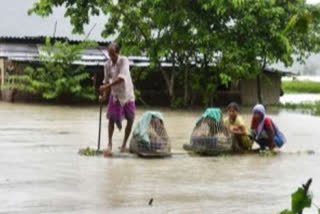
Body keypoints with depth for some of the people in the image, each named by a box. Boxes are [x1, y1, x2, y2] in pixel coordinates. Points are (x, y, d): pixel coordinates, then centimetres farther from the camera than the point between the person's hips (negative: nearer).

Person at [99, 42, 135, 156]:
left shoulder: (124, 61, -18)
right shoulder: (108, 64, -3)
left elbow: (122, 78, -31)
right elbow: (107, 80, 8)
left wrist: (107, 86, -35)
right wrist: (104, 95, -5)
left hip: (127, 94, -2)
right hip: (115, 94, 2)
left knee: (130, 119, 0)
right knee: (111, 118, -12)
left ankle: (124, 144, 16)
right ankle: (109, 144, -9)